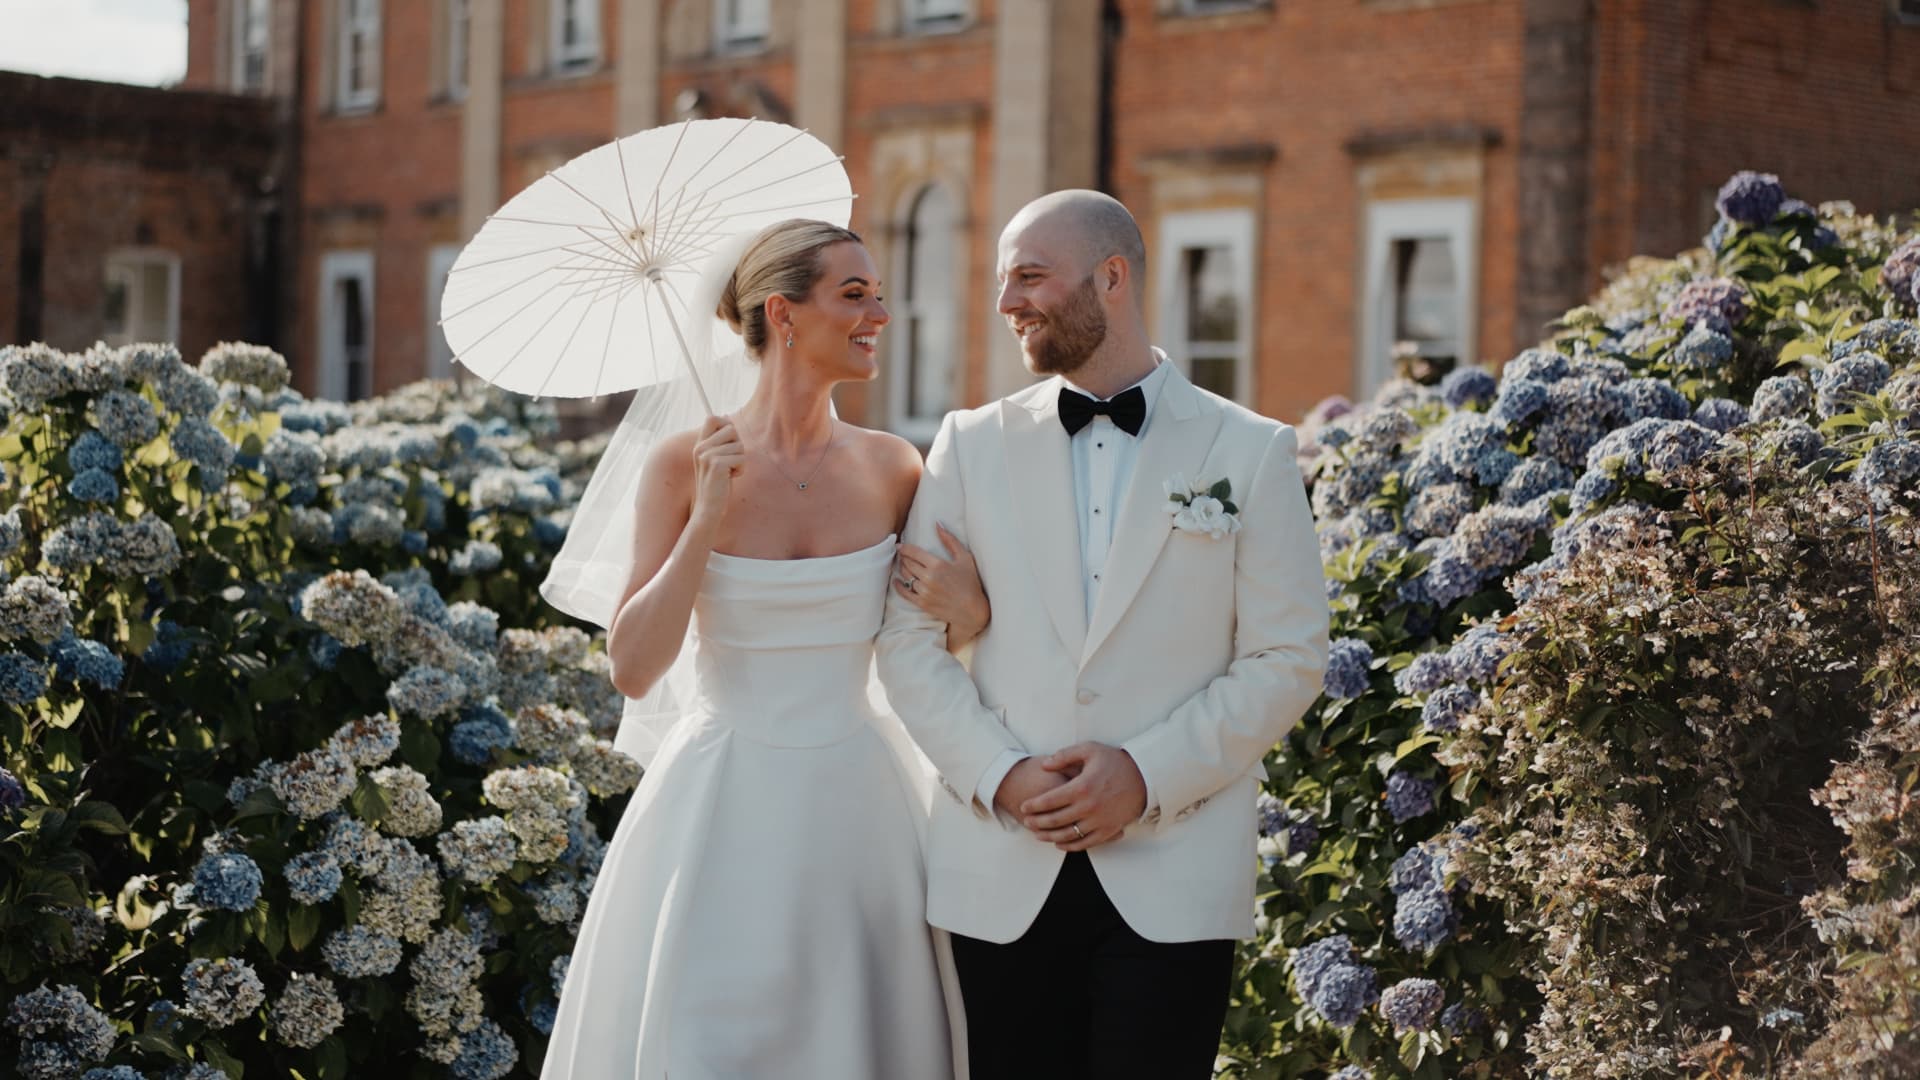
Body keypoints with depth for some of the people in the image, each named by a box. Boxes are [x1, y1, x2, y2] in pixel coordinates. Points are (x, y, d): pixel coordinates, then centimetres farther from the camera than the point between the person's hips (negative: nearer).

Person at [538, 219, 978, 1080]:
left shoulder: (892, 468, 0)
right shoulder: (685, 464, -7)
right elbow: (633, 669, -11)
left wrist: (972, 613, -10)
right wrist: (706, 522, -19)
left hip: (854, 811, 3)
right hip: (723, 813, -3)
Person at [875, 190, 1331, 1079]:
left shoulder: (1249, 452, 4)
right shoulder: (970, 445, 10)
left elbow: (1287, 659, 0)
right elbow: (910, 638, 6)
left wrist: (1149, 775, -10)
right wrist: (1000, 776, -8)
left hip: (1173, 876, -2)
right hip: (1003, 872, 2)